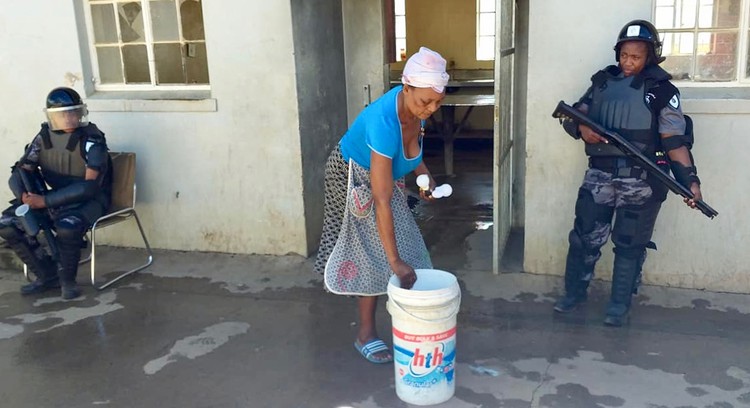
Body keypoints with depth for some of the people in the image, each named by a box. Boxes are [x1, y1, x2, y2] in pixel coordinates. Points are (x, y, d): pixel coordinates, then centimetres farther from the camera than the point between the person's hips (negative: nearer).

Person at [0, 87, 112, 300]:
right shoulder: (44, 138, 0)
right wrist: (24, 195, -21)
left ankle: (67, 280, -8)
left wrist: (46, 201, -29)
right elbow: (20, 172, 3)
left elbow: (89, 186, -25)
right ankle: (47, 276, 7)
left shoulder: (91, 140, -18)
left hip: (89, 199, -6)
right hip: (56, 197, 6)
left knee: (67, 226, -37)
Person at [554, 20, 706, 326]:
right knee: (584, 237, 7)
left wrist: (690, 179, -15)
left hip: (641, 179, -3)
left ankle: (620, 304, 19)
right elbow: (572, 116, 7)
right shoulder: (603, 81, 9)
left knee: (629, 244, 6)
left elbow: (675, 141, -6)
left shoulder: (661, 90, -2)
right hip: (600, 173, 3)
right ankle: (574, 292, 24)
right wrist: (581, 128, -16)